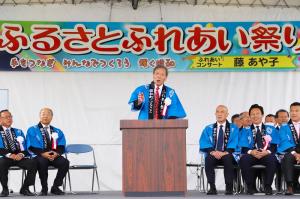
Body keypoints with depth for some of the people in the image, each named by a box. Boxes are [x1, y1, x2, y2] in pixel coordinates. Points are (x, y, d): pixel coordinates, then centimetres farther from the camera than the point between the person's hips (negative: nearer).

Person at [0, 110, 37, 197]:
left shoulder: (18, 132, 21)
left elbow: (24, 147, 12)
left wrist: (21, 154, -11)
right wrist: (10, 155, -18)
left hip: (19, 157, 3)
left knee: (33, 163, -26)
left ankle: (25, 188, -11)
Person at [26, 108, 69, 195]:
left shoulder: (58, 132, 20)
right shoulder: (32, 130, 10)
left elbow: (61, 147, 8)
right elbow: (31, 147, -2)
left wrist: (56, 153, -15)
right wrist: (43, 153, -18)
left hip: (54, 155, 3)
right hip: (39, 156, -3)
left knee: (65, 162, -29)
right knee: (42, 162, -38)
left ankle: (55, 187, -12)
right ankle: (44, 188, -19)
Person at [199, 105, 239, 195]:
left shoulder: (234, 128, 11)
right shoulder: (208, 129, 16)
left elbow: (235, 144, -3)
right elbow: (204, 144, 3)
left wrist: (225, 152, -20)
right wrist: (213, 152, -16)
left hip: (228, 155, -1)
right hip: (213, 154, 1)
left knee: (228, 158, -36)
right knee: (208, 158, -33)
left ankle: (229, 188, -28)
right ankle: (212, 187, -27)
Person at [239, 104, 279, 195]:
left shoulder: (271, 129, 16)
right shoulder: (245, 130, 15)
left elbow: (274, 146, 4)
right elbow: (243, 148, 3)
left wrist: (267, 152, -18)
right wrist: (251, 152, -19)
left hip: (267, 156, 0)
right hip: (251, 155, 0)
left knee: (272, 159, -36)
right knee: (243, 159, -34)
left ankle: (268, 186, -21)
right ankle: (250, 186, -19)